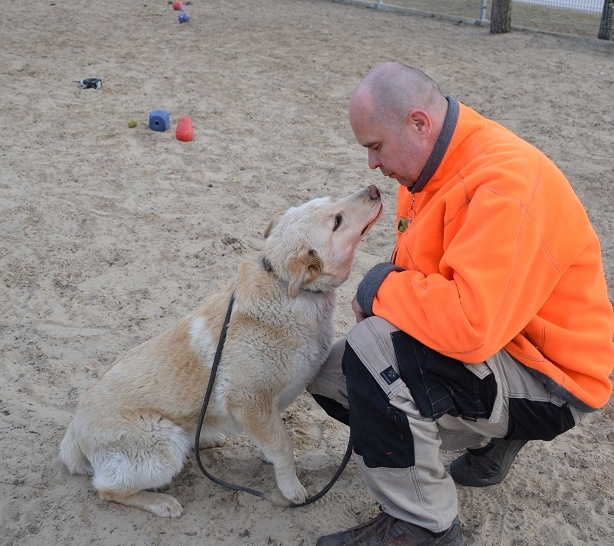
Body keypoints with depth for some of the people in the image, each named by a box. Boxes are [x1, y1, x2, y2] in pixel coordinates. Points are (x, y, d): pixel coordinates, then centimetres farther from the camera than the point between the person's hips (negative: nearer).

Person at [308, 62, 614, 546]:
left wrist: (381, 286, -22)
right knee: (331, 374, 8)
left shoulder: (505, 181, -29)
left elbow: (470, 325, -39)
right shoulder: (437, 162, 1)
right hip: (485, 344, 10)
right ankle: (486, 435, 18)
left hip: (549, 379, -9)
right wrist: (386, 294, -7)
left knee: (372, 351, -29)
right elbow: (421, 269, 15)